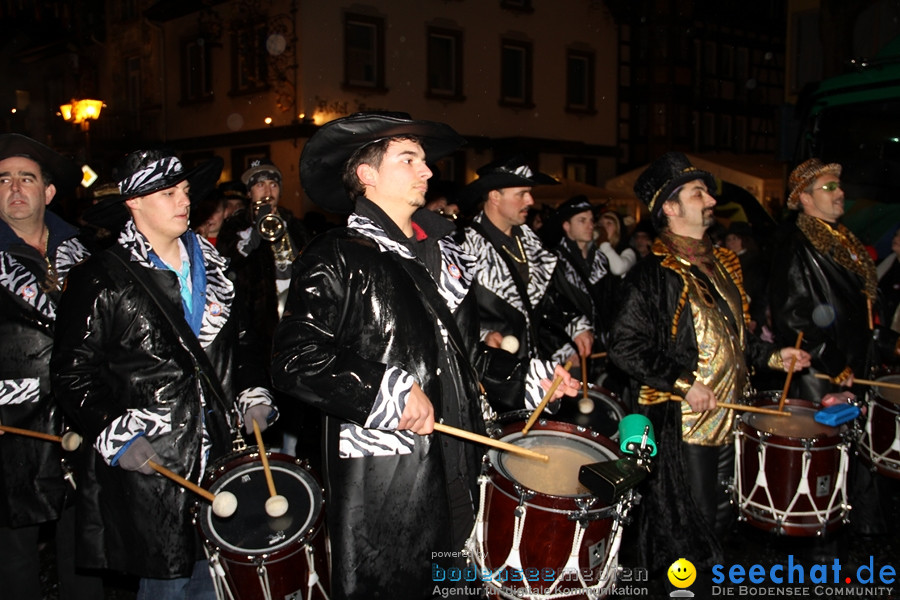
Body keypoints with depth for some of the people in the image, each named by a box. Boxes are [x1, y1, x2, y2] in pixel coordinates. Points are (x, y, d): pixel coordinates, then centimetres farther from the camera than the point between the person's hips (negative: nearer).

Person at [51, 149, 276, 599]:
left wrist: (252, 396, 5)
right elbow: (73, 373, -7)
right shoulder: (101, 280, -6)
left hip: (218, 458, 6)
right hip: (147, 461, -5)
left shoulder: (211, 266, 12)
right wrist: (114, 434, -17)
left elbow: (240, 341, 20)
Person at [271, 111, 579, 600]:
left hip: (455, 468, 7)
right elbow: (295, 359, -19)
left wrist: (529, 376, 15)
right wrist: (390, 391, -23)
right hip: (379, 481, -7)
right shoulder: (337, 257, -8)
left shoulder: (442, 251, 16)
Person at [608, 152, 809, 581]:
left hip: (726, 417, 8)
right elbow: (625, 347, -18)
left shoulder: (721, 264, 13)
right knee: (685, 533, -1)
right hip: (681, 424, -8)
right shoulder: (653, 274, -13)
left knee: (718, 523, 17)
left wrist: (772, 356, 12)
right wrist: (683, 384, -21)